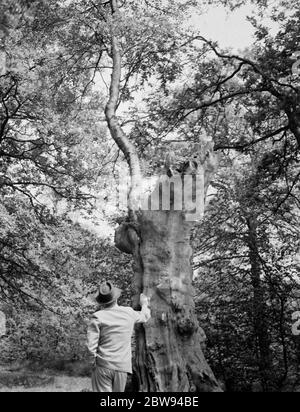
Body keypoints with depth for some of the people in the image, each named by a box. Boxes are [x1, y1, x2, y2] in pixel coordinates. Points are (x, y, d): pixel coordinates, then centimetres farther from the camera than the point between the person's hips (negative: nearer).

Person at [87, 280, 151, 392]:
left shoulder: (97, 317, -9)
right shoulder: (129, 313, 1)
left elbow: (91, 345, -13)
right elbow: (144, 316, 23)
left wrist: (95, 359, 4)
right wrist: (144, 304, 42)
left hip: (103, 366, -2)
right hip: (122, 366, 3)